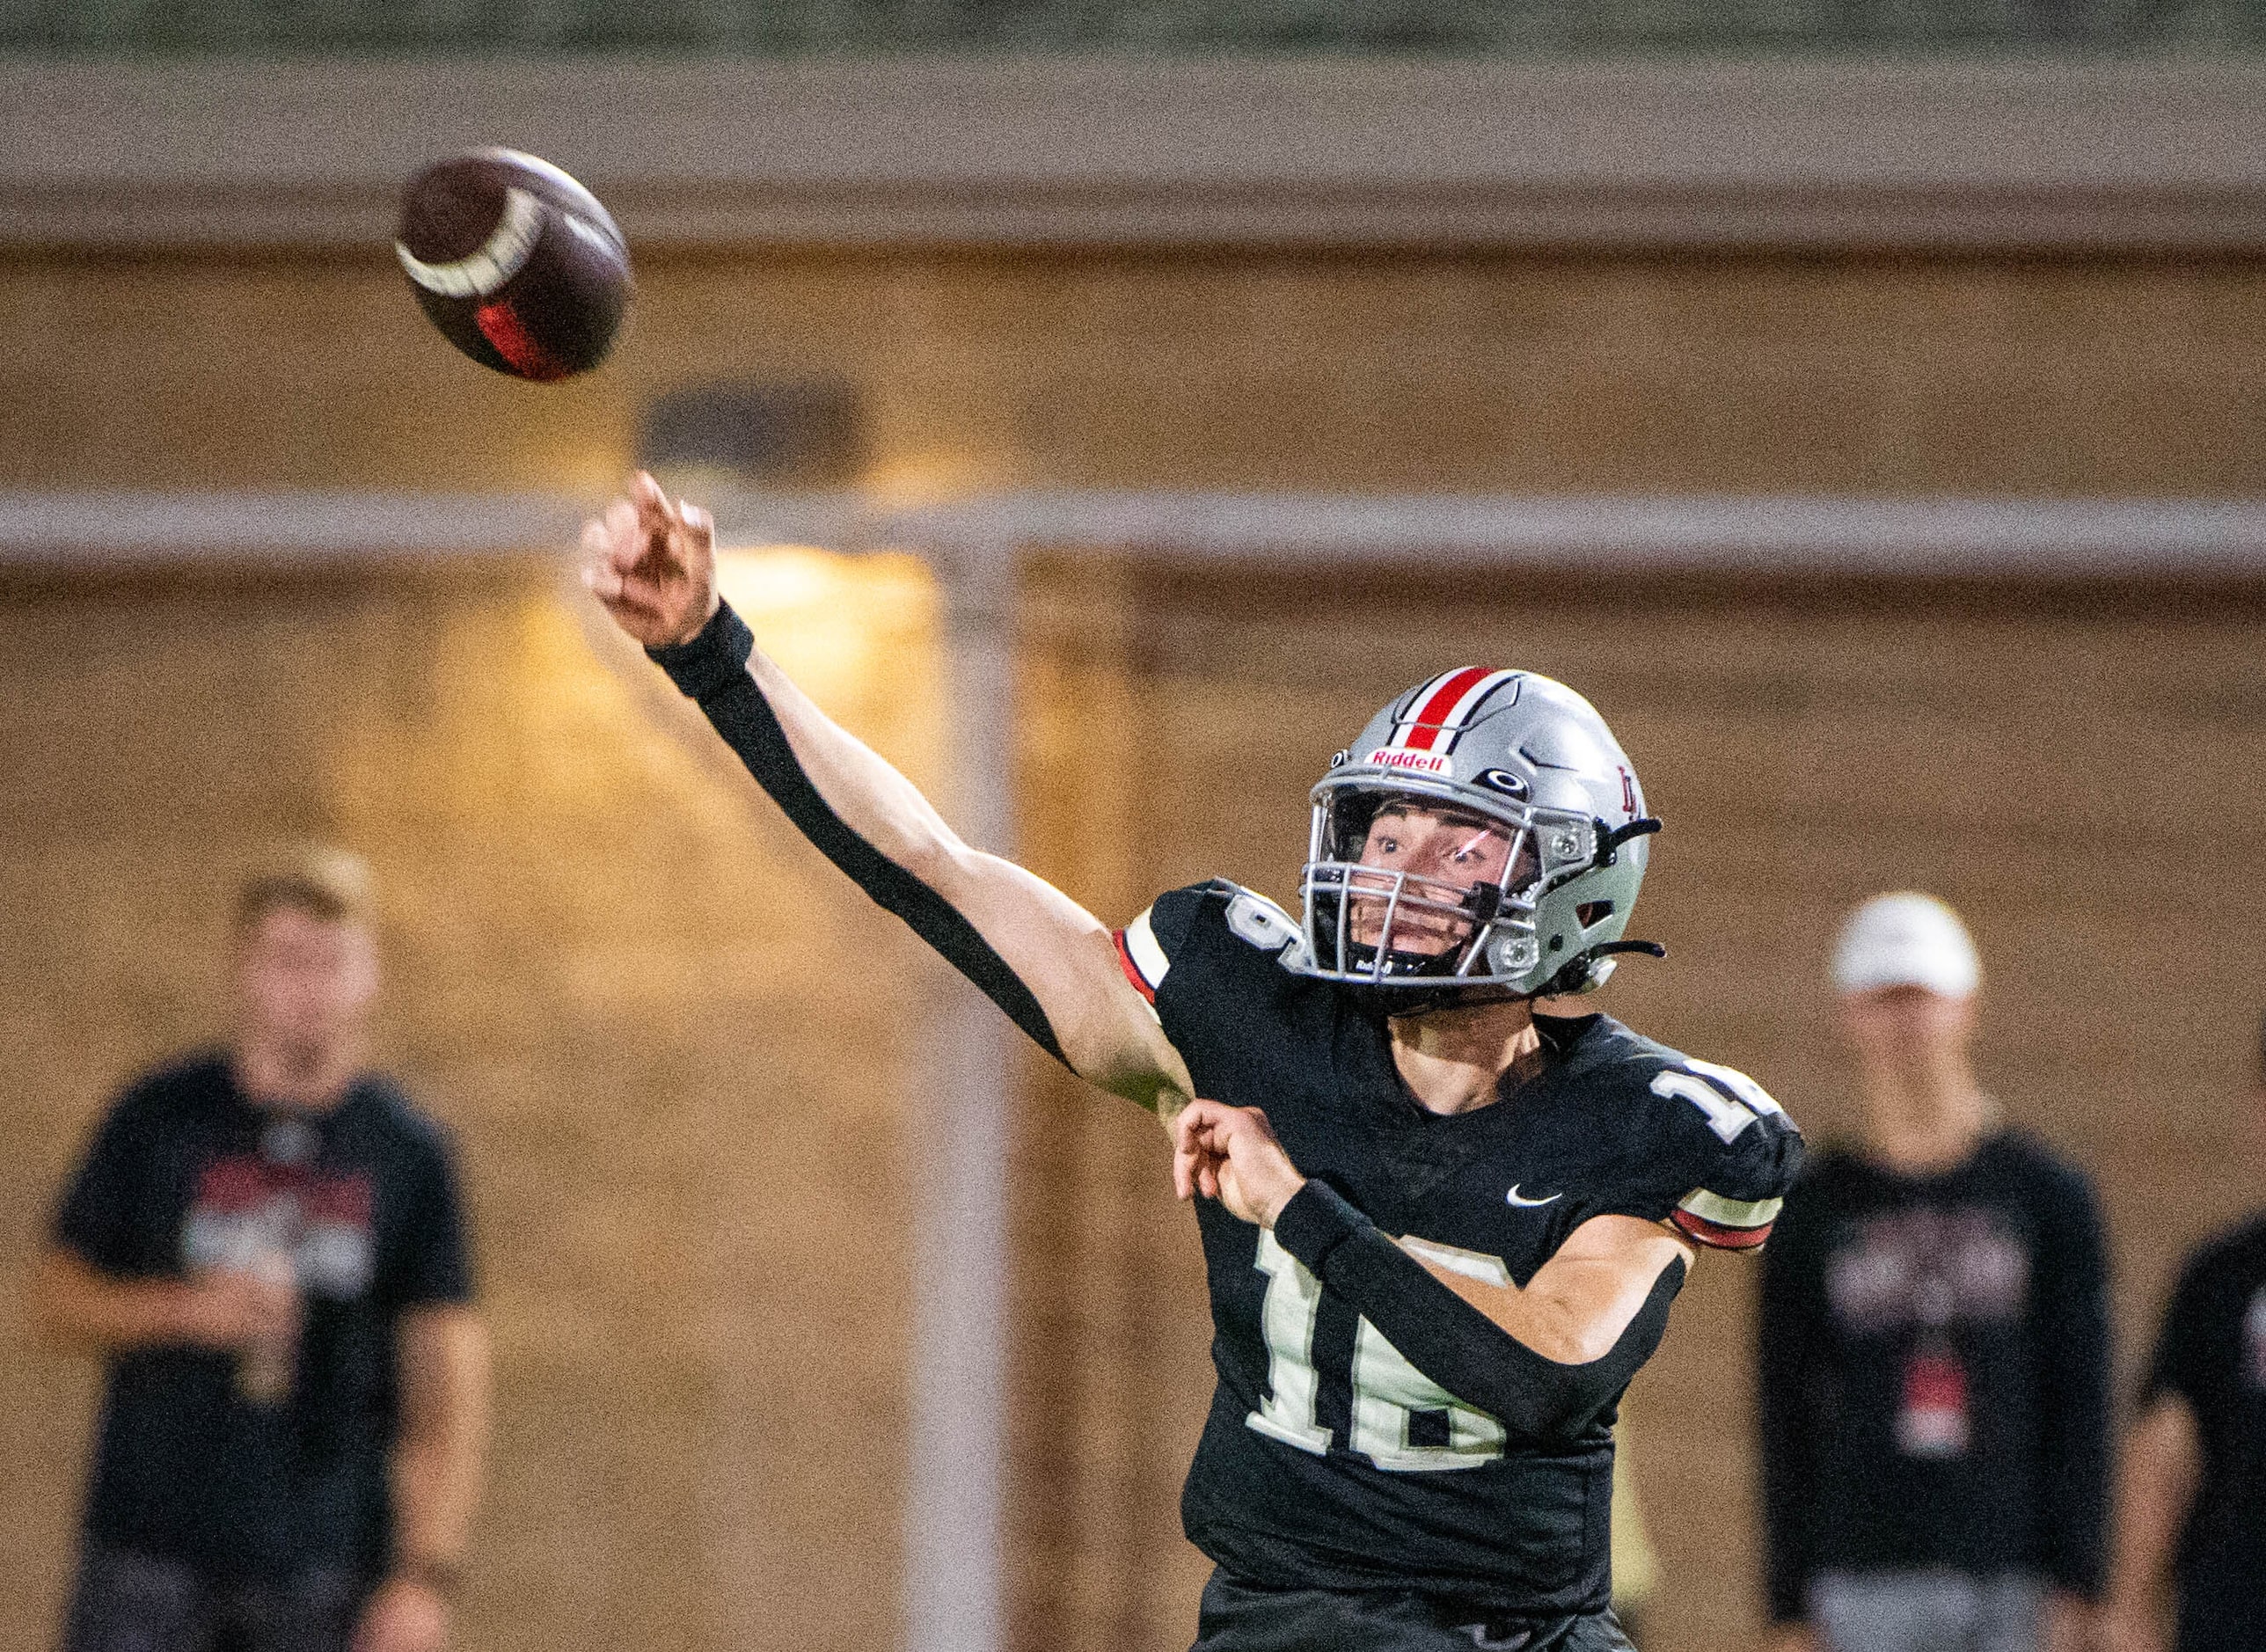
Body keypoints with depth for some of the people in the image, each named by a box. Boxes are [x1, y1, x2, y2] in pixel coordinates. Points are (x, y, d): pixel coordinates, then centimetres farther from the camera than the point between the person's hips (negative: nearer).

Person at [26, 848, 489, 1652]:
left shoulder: (409, 1152, 2)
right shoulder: (161, 1118, 3)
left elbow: (447, 1393, 2)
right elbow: (56, 1296, 8)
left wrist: (425, 1578, -6)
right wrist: (186, 1308, -12)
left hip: (325, 1564, 0)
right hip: (150, 1547, 0)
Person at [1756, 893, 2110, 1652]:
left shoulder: (2048, 1196, 6)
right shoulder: (1814, 1211, 8)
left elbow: (2081, 1398, 3)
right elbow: (1787, 1422, 8)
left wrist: (2072, 1587, -5)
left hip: (2015, 1585, 0)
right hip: (1864, 1582, 0)